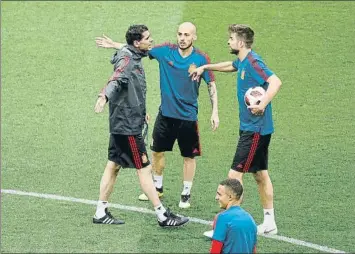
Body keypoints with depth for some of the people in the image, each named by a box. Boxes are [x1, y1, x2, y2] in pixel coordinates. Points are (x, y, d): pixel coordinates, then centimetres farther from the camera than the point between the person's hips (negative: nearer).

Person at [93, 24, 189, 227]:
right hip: (128, 126, -10)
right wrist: (104, 97, -57)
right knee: (144, 168, -4)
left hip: (121, 124, 10)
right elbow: (116, 79, -38)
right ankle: (163, 216, 2)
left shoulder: (134, 58, 12)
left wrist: (141, 111, 37)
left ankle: (101, 212, 18)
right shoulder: (127, 60, -19)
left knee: (114, 165, 13)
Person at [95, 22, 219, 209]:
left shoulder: (201, 59, -10)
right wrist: (114, 45, -3)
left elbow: (211, 86, -2)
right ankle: (157, 187, 33)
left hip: (188, 116, -3)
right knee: (157, 151, 14)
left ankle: (186, 194, 19)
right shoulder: (166, 51, -5)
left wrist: (215, 112, -7)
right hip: (166, 114, 3)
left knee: (189, 157, 4)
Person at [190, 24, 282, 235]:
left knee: (235, 175, -9)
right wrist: (205, 67, 38)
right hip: (252, 128, 10)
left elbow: (275, 81, -31)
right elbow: (230, 66, 35)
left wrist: (263, 105, -40)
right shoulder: (242, 61, 11)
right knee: (260, 174, 14)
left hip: (255, 129, -10)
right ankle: (269, 223, 21)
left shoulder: (253, 62, -19)